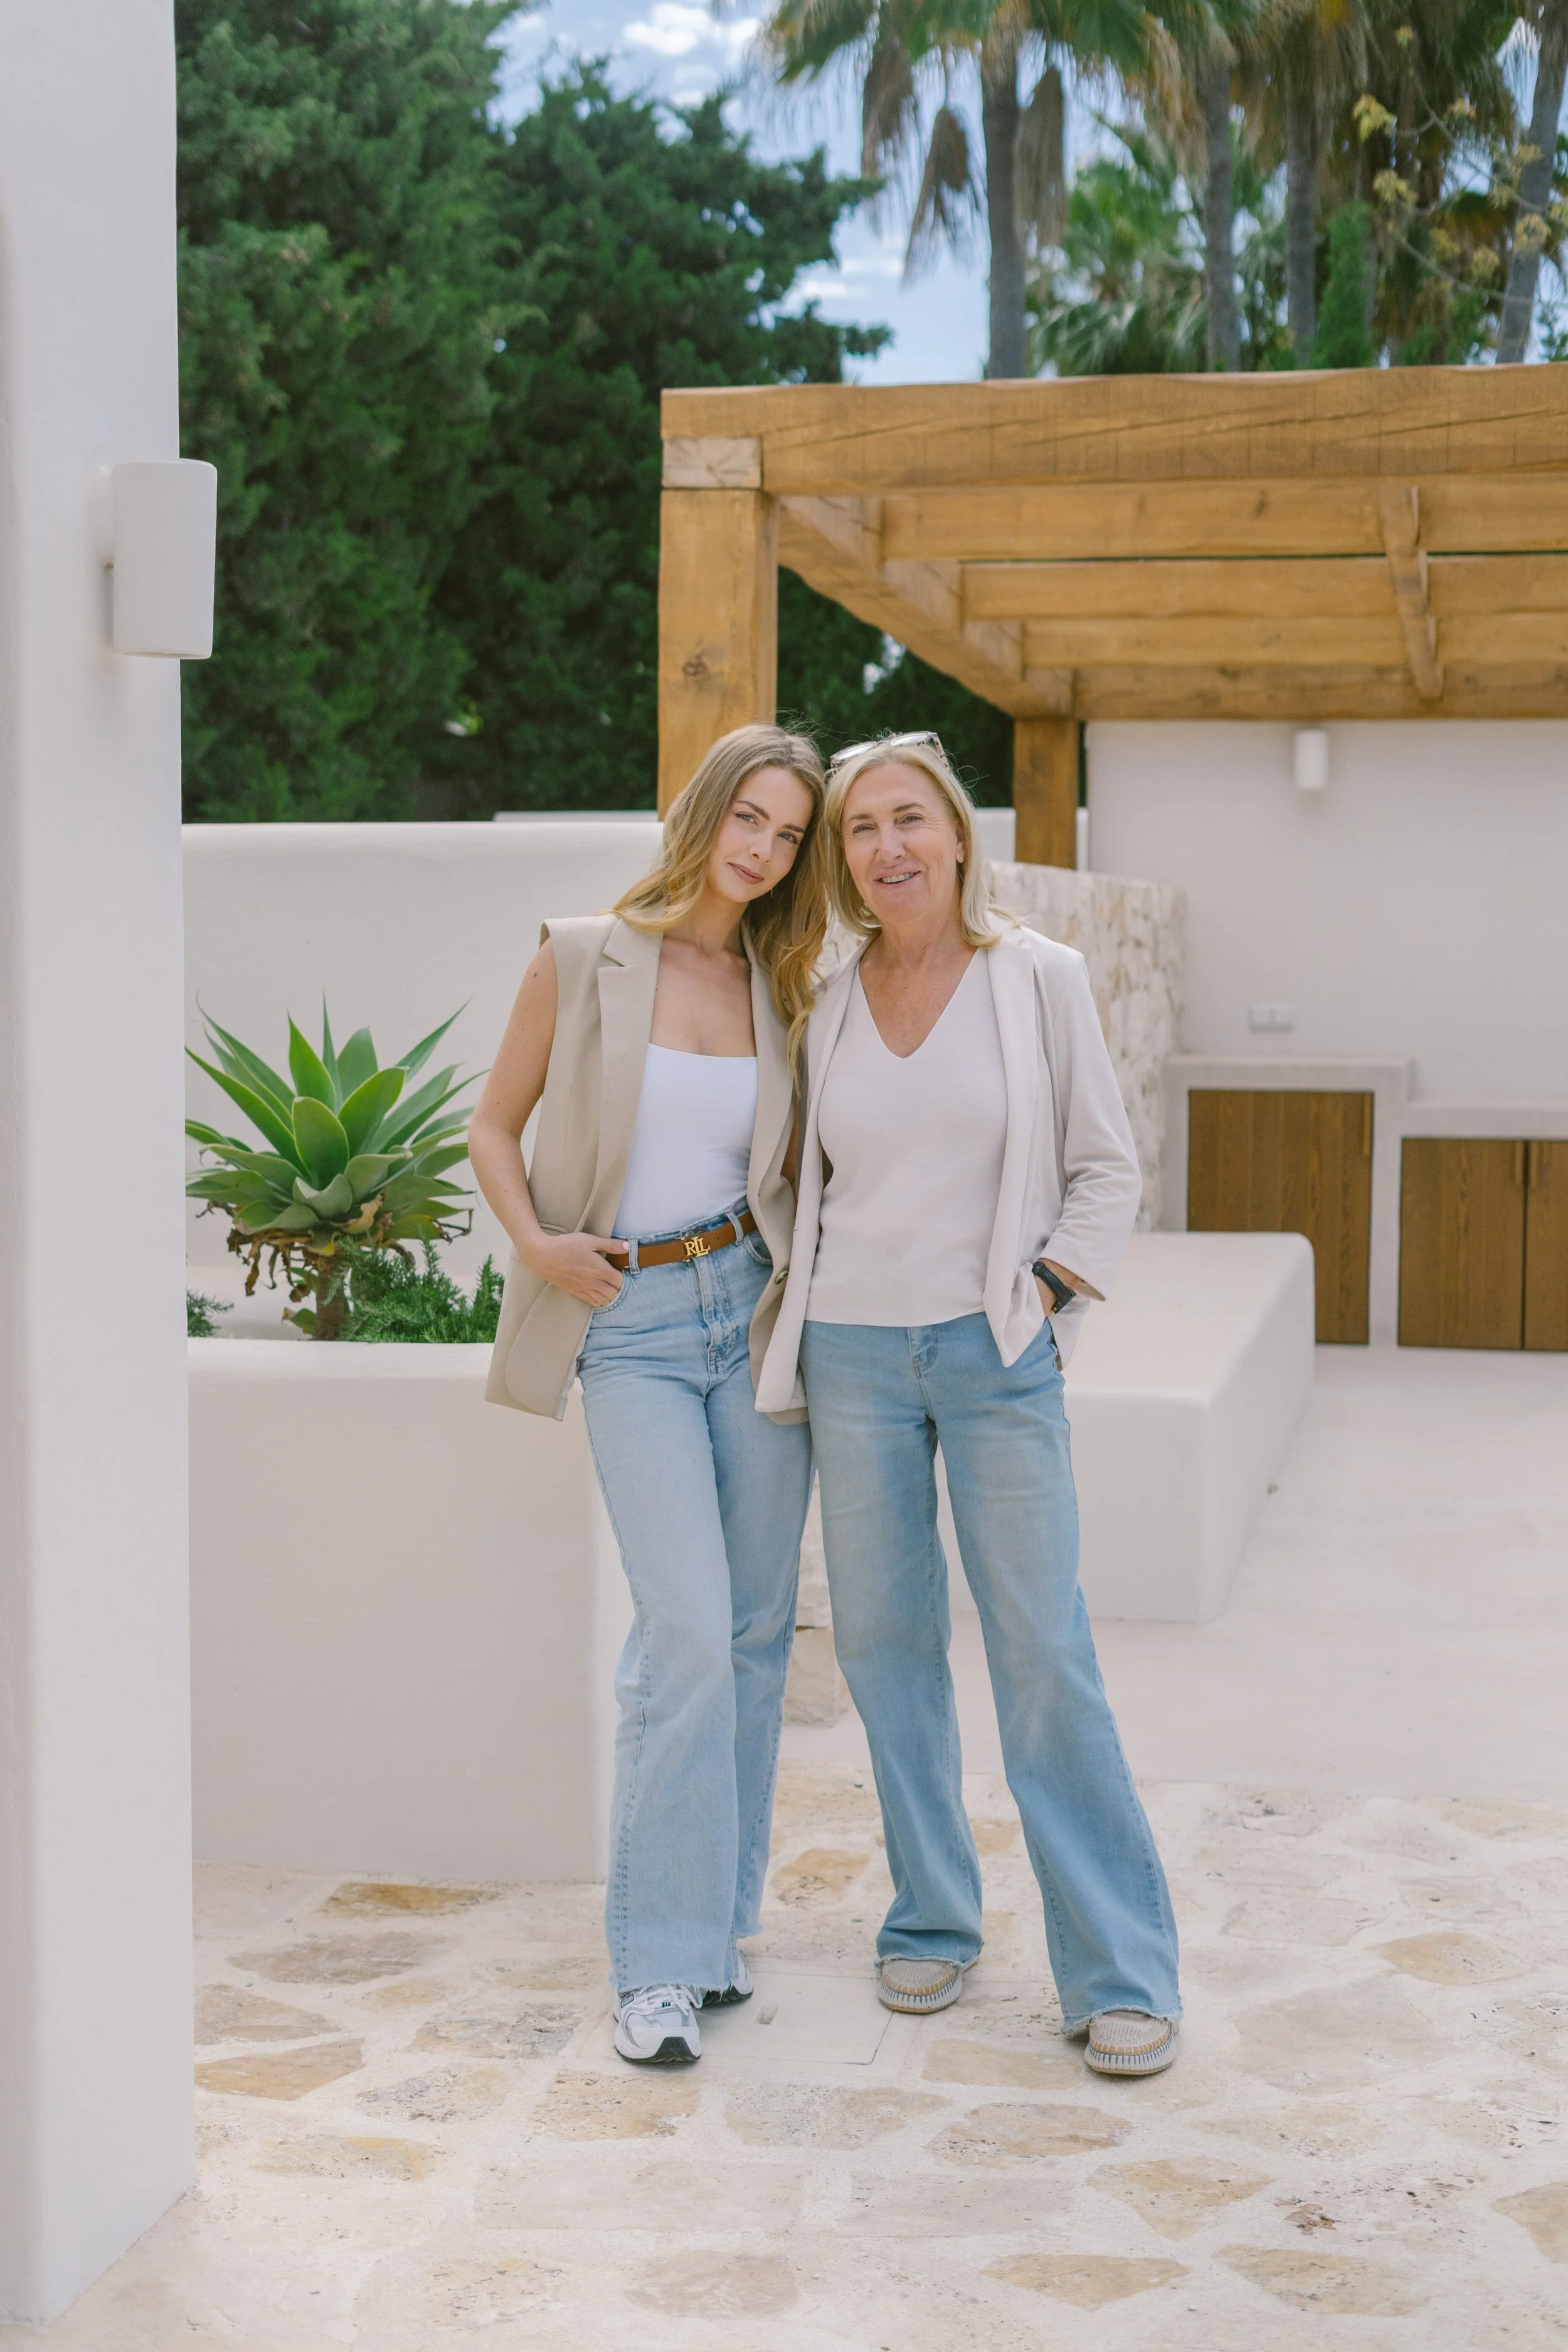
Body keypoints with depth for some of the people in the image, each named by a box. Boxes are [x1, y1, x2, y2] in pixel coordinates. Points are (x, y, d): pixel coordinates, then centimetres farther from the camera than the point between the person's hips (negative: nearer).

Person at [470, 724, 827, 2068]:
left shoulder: (781, 992, 9)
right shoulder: (583, 960, -1)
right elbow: (497, 1128, 6)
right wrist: (537, 1246, -9)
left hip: (755, 1303, 4)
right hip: (631, 1325, -4)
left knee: (757, 1629, 5)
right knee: (688, 1624, -13)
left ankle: (716, 1918, 19)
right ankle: (661, 1961, -4)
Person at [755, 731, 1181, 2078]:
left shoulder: (1038, 979, -1)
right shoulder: (829, 1007, 7)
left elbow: (1106, 1170, 2)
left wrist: (1043, 1296, -7)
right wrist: (791, 1298, 8)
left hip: (996, 1356, -3)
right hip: (853, 1351, 3)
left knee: (1044, 1653, -6)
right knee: (885, 1643, 7)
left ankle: (1122, 1974, 3)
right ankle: (933, 1920, 23)